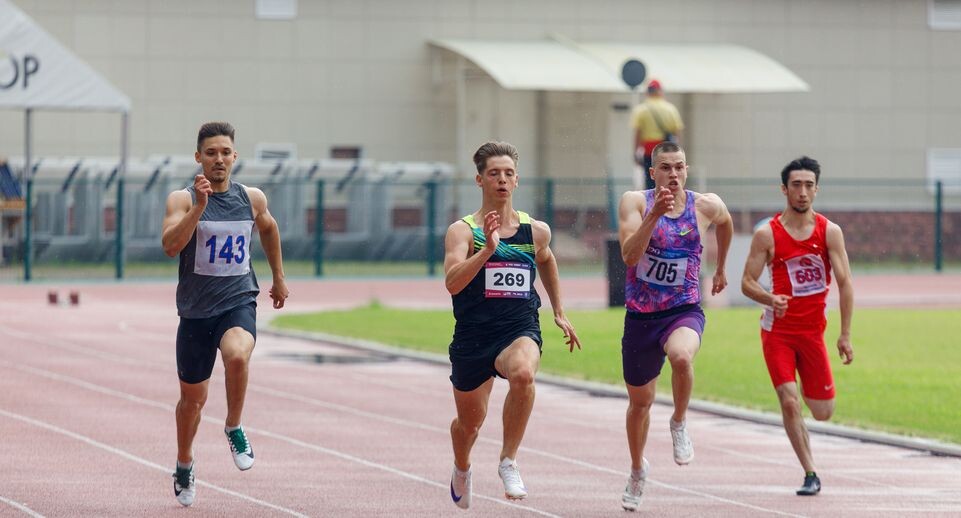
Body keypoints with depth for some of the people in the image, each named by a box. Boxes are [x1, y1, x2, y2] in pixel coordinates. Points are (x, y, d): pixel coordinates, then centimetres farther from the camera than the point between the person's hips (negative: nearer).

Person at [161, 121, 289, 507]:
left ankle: (234, 428, -9)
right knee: (193, 397, 12)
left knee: (237, 355, -34)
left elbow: (268, 229, 25)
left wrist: (278, 278, 30)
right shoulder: (182, 199, -6)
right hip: (196, 309, 0)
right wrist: (199, 206, -30)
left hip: (239, 302, 0)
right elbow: (170, 246, -22)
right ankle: (184, 466, 37)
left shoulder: (252, 199, 3)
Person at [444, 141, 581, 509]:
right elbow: (452, 282, -23)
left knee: (523, 373, -36)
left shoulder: (536, 231, 3)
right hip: (472, 336, 0)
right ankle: (462, 469, 51)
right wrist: (488, 249, -33)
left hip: (520, 330, 0)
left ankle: (508, 461, -20)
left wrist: (559, 311, 28)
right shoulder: (462, 231, -8)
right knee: (470, 421, 15)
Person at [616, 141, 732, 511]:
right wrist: (654, 215, -32)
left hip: (684, 311, -1)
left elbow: (725, 223, 22)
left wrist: (721, 268, 28)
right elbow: (629, 256, -23)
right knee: (640, 401, 16)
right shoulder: (635, 202, -9)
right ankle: (638, 469, 43)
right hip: (640, 316, 1)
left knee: (682, 356, -37)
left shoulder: (707, 206, -4)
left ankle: (679, 424, -8)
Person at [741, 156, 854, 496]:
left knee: (823, 413, 6)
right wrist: (770, 299, -28)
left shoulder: (830, 232, -3)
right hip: (777, 330, -2)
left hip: (812, 331, 2)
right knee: (789, 402, -15)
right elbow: (747, 282, -6)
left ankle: (809, 387, 42)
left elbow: (844, 283, -4)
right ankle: (810, 474, -5)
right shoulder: (767, 234, -7)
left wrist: (845, 335, -10)